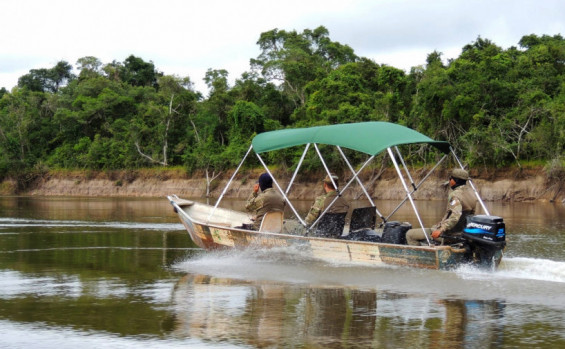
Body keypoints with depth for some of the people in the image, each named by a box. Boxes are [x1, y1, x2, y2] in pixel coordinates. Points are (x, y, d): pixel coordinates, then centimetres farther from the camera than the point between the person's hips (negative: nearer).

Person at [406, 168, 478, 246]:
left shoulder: (455, 195, -22)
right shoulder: (470, 192, 5)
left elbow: (455, 217, -36)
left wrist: (441, 230, -36)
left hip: (448, 234, -9)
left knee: (410, 234, -7)